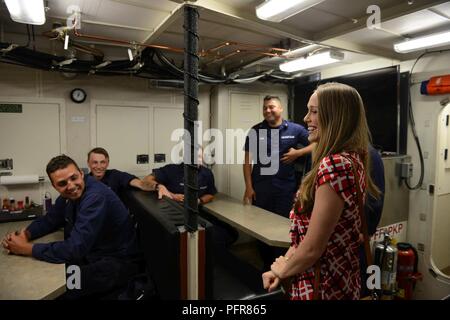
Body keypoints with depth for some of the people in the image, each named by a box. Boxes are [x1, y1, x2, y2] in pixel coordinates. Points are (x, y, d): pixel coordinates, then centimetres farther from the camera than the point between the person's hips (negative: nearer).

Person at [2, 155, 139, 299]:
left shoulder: (96, 196, -28)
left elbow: (74, 249, -30)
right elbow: (49, 220, 14)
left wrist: (25, 248, -20)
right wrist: (25, 234, -7)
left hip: (116, 262, -8)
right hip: (89, 255, 8)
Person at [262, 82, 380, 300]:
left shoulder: (334, 164, -26)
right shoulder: (352, 159, 5)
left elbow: (312, 249, -24)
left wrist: (283, 269, -6)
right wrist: (284, 265, 3)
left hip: (320, 287, -8)